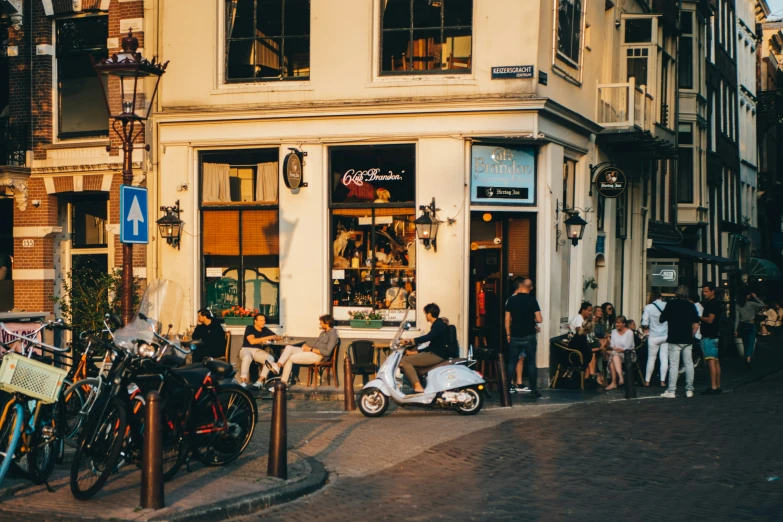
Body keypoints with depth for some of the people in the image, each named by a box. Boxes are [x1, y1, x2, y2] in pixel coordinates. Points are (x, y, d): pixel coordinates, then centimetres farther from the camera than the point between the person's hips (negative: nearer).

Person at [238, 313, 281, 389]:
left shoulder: (265, 330, 14)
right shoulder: (249, 328, 0)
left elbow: (278, 337, 20)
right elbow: (252, 341, -13)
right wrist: (267, 338, -9)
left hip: (258, 351, 4)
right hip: (246, 349, -4)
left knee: (270, 359, -26)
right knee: (247, 357, -40)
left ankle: (260, 381, -28)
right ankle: (243, 382, -43)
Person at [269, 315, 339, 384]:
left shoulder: (333, 334, -10)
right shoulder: (323, 333, 21)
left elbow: (327, 352, -19)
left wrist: (310, 349, -16)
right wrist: (307, 346, 1)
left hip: (317, 356, -10)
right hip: (310, 352, 10)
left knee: (290, 358, -17)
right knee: (289, 348, -9)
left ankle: (283, 381, -14)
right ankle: (277, 366, -25)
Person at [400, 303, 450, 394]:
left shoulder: (438, 325, -10)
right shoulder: (437, 324, 20)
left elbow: (428, 337, -30)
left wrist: (412, 341, -33)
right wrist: (415, 352, 16)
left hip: (437, 355, -11)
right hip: (435, 353, 11)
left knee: (405, 361, -15)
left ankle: (418, 387, -23)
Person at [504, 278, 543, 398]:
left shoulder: (511, 300, 0)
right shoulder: (532, 300, -7)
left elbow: (507, 320, 2)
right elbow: (539, 319, -11)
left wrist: (508, 334, 11)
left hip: (515, 336, 2)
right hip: (529, 336, -2)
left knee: (512, 363, 9)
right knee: (531, 363, 3)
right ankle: (533, 390, 3)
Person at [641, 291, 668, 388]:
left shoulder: (648, 307, -7)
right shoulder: (667, 305, -4)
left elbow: (644, 323, -8)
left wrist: (646, 331, 10)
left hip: (654, 337, -1)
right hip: (666, 335, 1)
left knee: (651, 358, 9)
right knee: (664, 358, 4)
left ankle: (647, 381, 13)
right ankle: (663, 381, 1)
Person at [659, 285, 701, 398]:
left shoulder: (671, 305, -5)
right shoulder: (691, 306, 3)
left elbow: (661, 320, 2)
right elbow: (696, 325, 2)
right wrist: (691, 336, 12)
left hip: (674, 339, -3)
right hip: (687, 340, 3)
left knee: (674, 365, -3)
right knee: (689, 364, 9)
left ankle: (671, 391, -5)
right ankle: (689, 390, 12)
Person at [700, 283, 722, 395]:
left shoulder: (713, 304, -13)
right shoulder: (708, 303, 18)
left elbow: (710, 319, -18)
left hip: (710, 336, -11)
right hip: (713, 335, 11)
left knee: (711, 361, -13)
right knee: (716, 361, 11)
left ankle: (713, 387, -16)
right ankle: (717, 386, 14)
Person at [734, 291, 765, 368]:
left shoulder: (738, 305, -2)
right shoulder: (751, 304, -11)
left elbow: (737, 318, -5)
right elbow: (762, 305, -1)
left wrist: (735, 330, -4)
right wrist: (755, 297, 1)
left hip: (742, 326, 4)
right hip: (751, 325, -4)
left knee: (745, 344, 16)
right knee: (751, 344, -5)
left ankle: (746, 360, 26)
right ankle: (748, 359, -26)